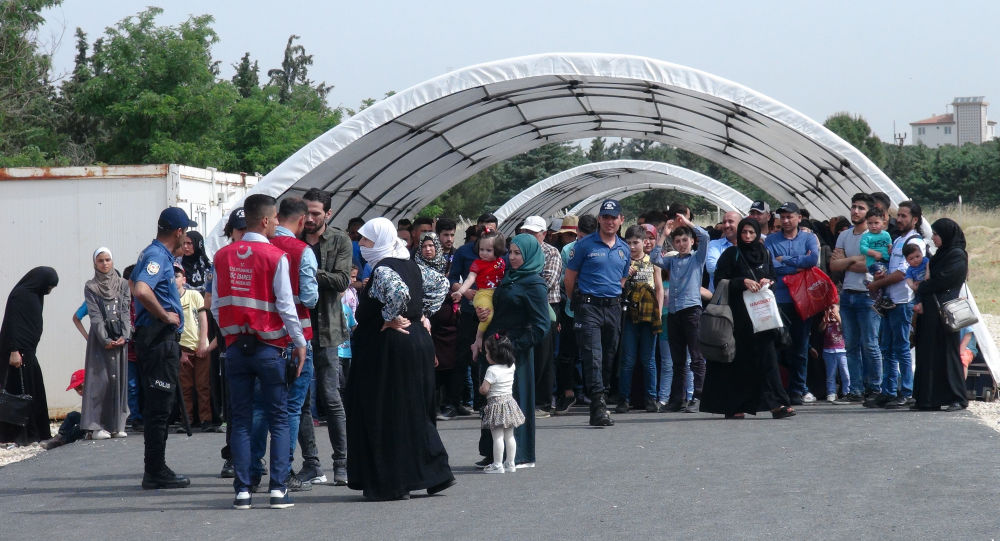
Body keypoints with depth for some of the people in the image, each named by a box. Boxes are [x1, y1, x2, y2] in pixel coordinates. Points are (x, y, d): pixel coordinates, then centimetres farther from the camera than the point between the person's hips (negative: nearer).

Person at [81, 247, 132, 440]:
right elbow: (95, 315, -5)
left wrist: (124, 336, -8)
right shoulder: (90, 287, 3)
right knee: (100, 379, -8)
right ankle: (96, 426, -8)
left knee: (119, 378, 3)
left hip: (119, 338, 3)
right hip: (100, 337, -3)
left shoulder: (122, 284, 12)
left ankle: (116, 425, 6)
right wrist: (105, 339, -15)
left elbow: (125, 311, 6)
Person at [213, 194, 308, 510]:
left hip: (235, 348, 4)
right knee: (279, 419, 3)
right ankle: (278, 488, -2)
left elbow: (216, 306, 7)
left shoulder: (222, 256, 5)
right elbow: (285, 306, -8)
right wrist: (299, 343, 0)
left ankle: (242, 490, 4)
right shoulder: (275, 257, -8)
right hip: (269, 347, -4)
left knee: (241, 421, 7)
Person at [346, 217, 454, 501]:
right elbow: (441, 283, 22)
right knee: (415, 410, 16)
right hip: (419, 340, 9)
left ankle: (393, 483, -2)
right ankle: (435, 472, 15)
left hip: (388, 347, -9)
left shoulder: (382, 269, -14)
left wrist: (390, 319, -18)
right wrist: (425, 314, 18)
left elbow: (399, 291, -33)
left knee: (385, 415, -3)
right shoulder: (410, 266, 12)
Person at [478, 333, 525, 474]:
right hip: (509, 401, 7)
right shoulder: (511, 367, 3)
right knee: (509, 436, 10)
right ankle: (510, 464, 15)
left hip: (496, 403, -7)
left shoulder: (492, 370, -17)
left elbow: (484, 389, -20)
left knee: (497, 437, -4)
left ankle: (497, 465, -2)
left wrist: (480, 389, 4)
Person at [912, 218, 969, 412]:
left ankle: (957, 399, -2)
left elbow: (941, 281, -16)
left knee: (947, 353, -6)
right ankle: (929, 398, 9)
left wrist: (920, 288, -1)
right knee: (929, 355, 7)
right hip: (931, 313, 9)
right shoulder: (940, 255, 19)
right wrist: (922, 302, 2)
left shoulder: (957, 256, -9)